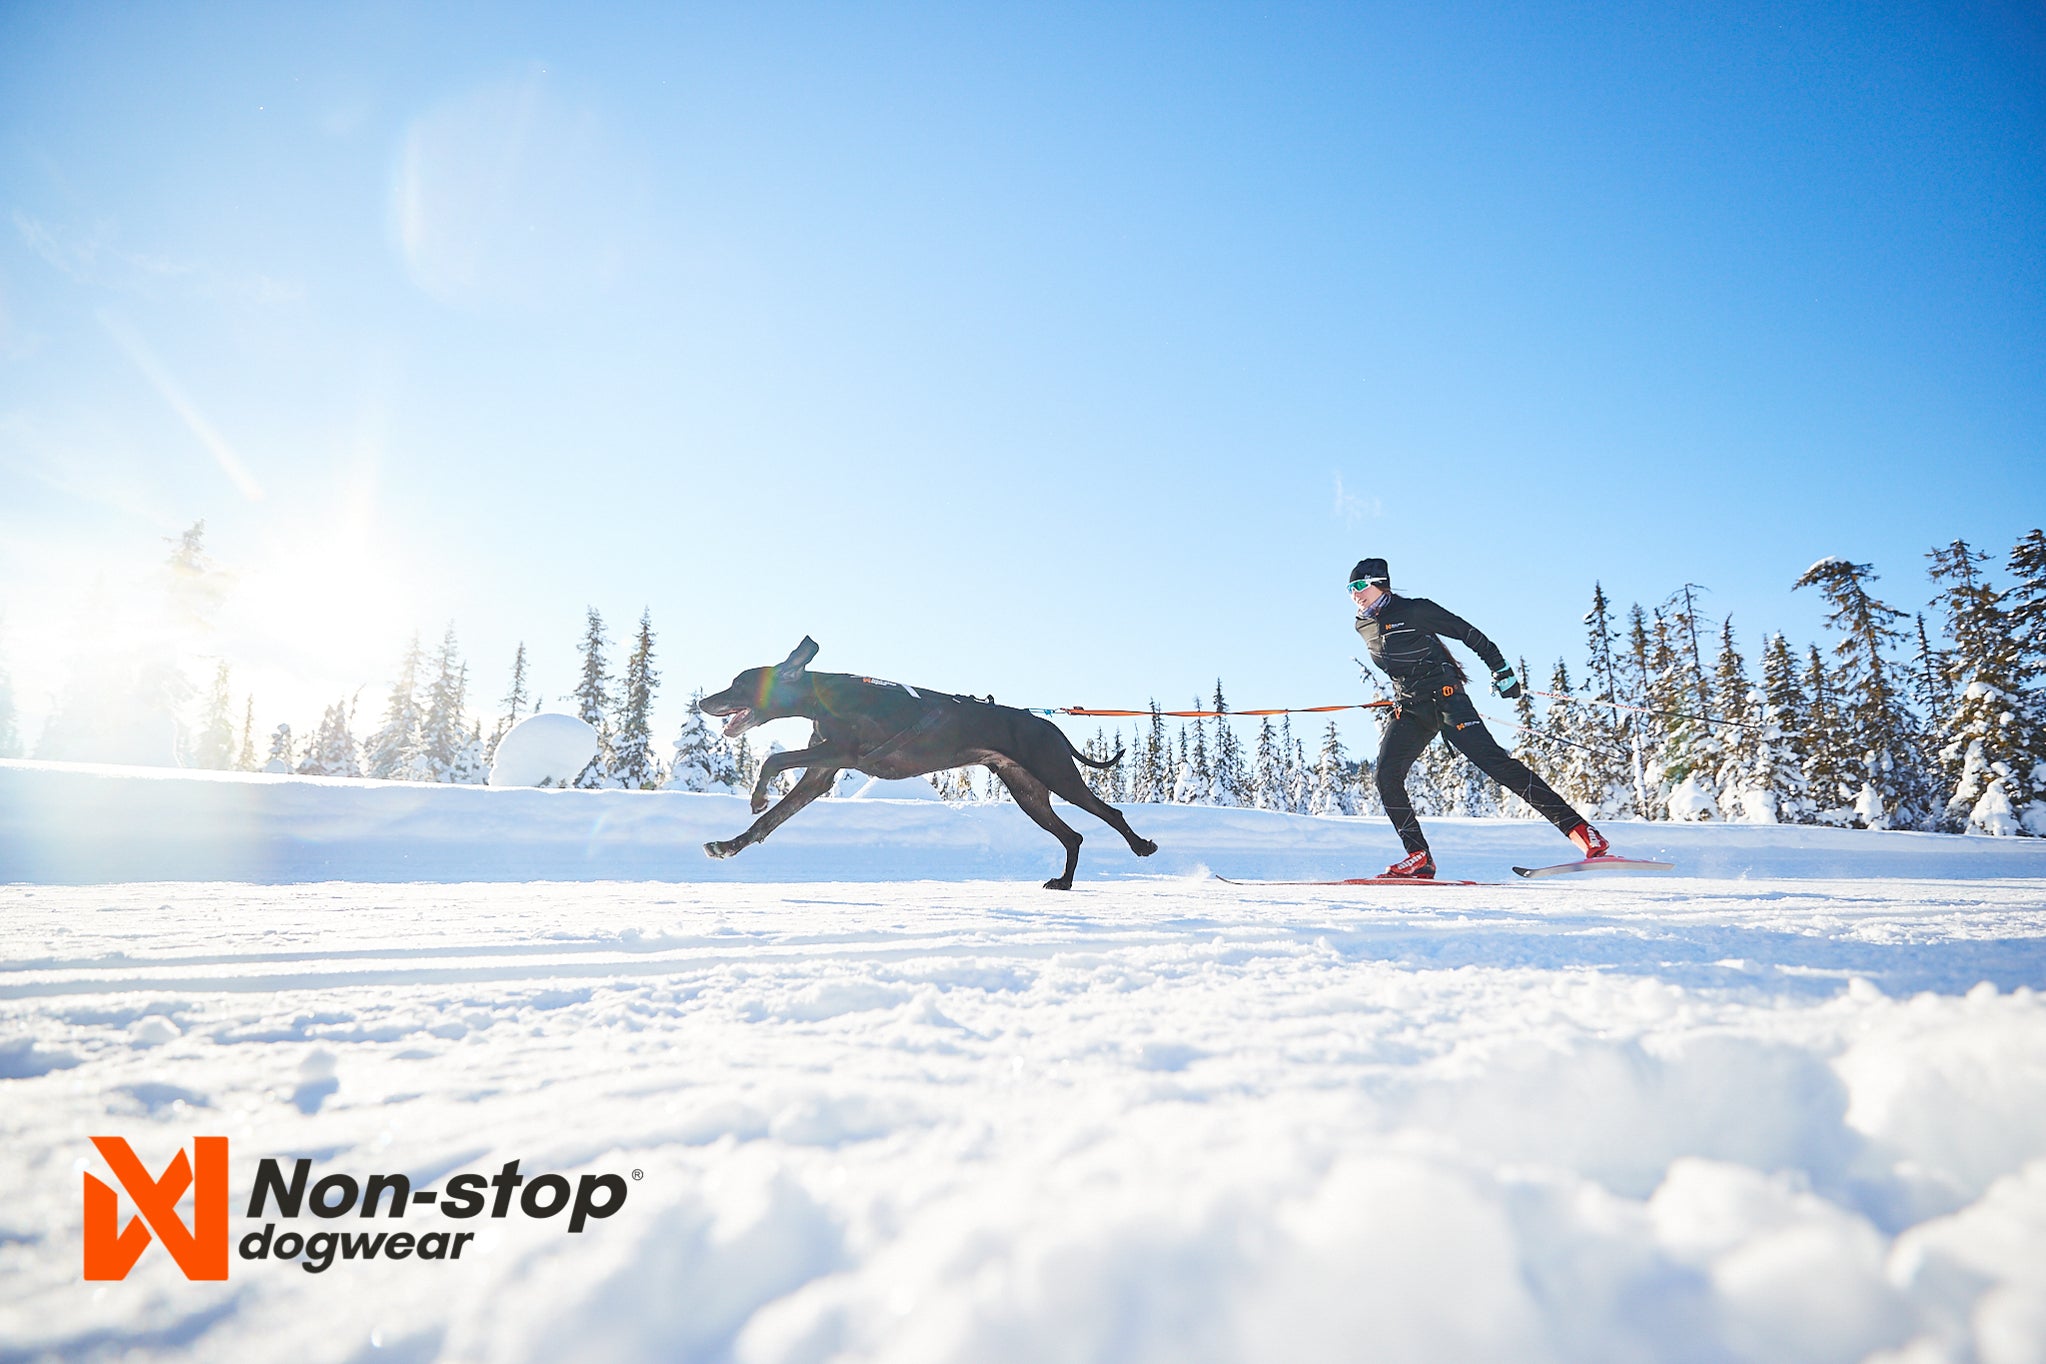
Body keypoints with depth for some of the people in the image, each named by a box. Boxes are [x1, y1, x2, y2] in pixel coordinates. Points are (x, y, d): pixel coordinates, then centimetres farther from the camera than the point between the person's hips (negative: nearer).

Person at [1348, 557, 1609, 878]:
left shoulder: (1413, 610, -8)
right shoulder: (1363, 626, 12)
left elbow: (1465, 632, -4)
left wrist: (1500, 669, -5)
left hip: (1444, 695, -6)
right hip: (1409, 710, 6)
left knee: (1492, 760, -19)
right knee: (1387, 776, -14)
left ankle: (1577, 828, -18)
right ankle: (1419, 856, -8)